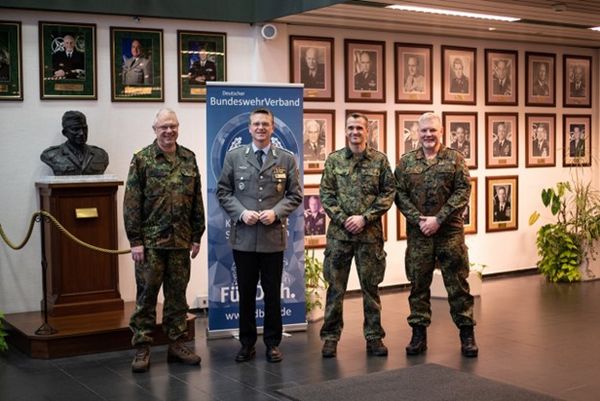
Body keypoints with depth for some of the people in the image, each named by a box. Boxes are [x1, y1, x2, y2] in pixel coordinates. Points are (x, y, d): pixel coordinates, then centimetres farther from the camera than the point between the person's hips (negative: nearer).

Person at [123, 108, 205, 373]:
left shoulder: (188, 159, 8)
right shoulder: (142, 159, -3)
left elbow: (197, 200, 10)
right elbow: (131, 203, -6)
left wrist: (197, 236, 7)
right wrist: (135, 240, -10)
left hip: (180, 240, 3)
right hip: (150, 241, -3)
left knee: (178, 294, 10)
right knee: (146, 294, 2)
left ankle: (177, 344, 19)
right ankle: (141, 348, 10)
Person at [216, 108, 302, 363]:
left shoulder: (286, 159, 4)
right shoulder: (234, 157, 5)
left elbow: (295, 195, 4)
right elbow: (223, 191, 5)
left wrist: (276, 212, -12)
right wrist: (241, 212, -10)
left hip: (273, 237, 0)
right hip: (243, 237, 1)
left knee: (272, 292, 7)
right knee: (246, 292, 8)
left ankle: (272, 343, 19)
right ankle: (247, 343, 20)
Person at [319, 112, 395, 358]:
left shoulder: (380, 160, 3)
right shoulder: (334, 160, 5)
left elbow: (388, 193, -1)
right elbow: (326, 194, 2)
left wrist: (364, 218, -11)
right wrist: (343, 219, -10)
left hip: (370, 233, 0)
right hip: (339, 233, 0)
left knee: (371, 286, 8)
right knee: (336, 286, 5)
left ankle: (374, 336, 18)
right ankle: (330, 336, 14)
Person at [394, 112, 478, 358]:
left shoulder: (455, 159, 2)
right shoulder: (406, 162, 7)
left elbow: (463, 192, -5)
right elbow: (399, 194, 2)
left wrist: (438, 219, -13)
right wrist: (418, 219, -11)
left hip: (450, 232, -1)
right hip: (418, 234, 2)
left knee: (458, 282, 3)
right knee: (418, 283, 7)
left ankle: (467, 333, 13)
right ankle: (419, 333, 17)